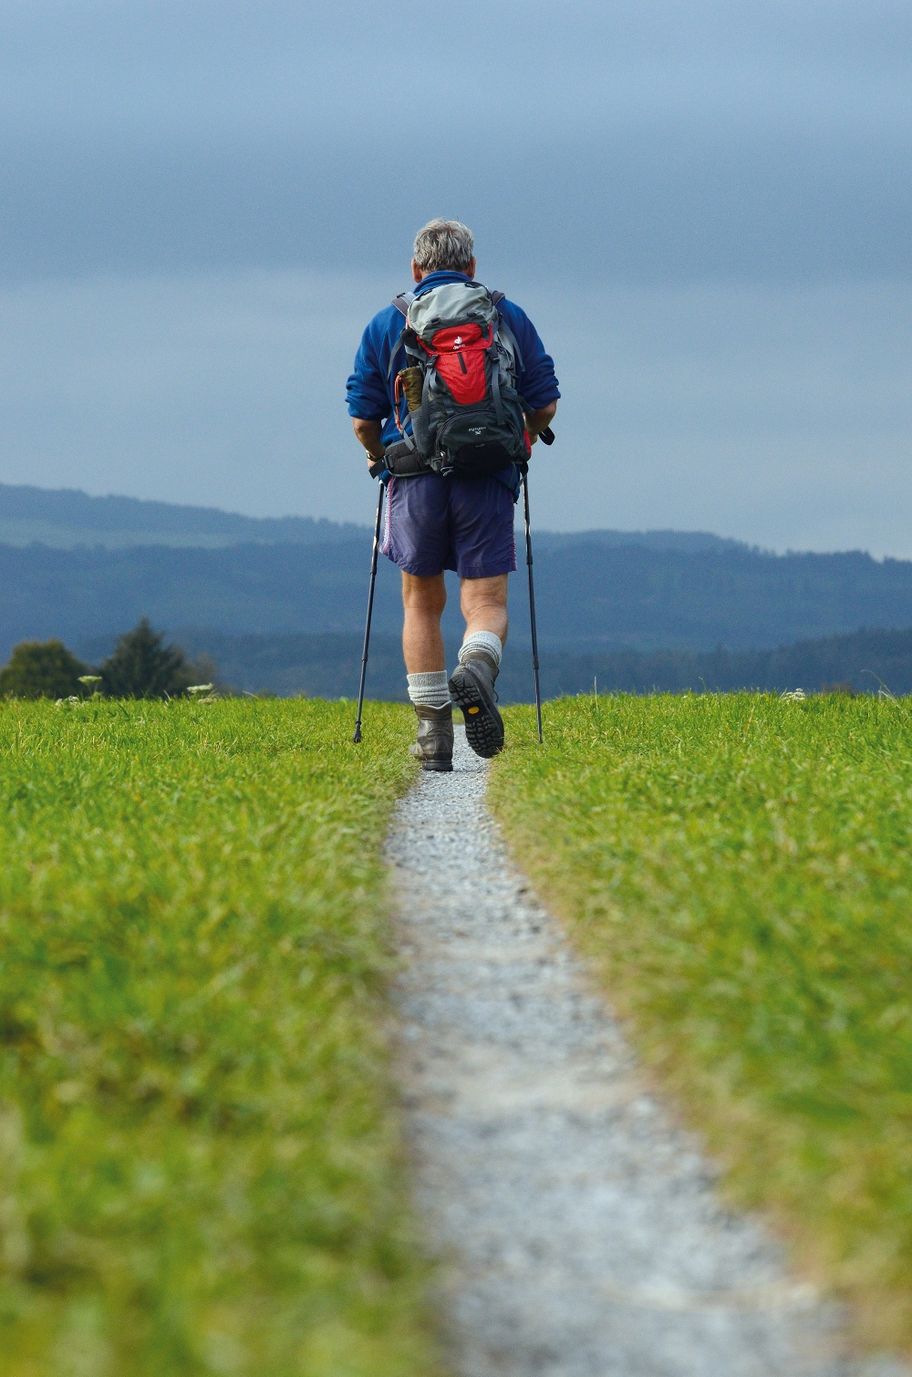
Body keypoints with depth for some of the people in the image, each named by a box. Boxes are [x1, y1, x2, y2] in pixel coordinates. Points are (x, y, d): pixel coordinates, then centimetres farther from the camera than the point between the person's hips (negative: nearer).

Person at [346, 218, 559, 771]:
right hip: (488, 477, 0)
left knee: (422, 603, 13)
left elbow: (362, 418, 4)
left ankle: (433, 733, 9)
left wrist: (379, 455, 25)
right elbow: (544, 404, 8)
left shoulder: (386, 325, 8)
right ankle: (477, 669, -30)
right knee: (486, 600, 3)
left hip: (415, 477, 1)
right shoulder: (508, 317, 9)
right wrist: (521, 444, 27)